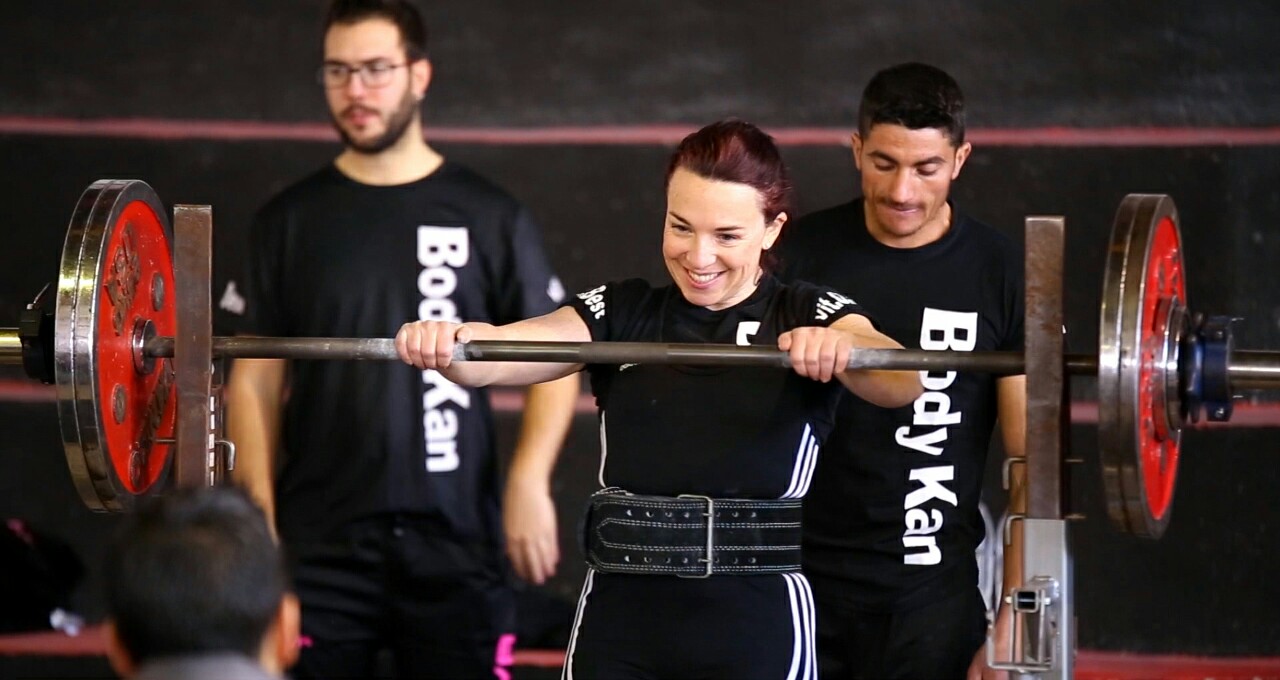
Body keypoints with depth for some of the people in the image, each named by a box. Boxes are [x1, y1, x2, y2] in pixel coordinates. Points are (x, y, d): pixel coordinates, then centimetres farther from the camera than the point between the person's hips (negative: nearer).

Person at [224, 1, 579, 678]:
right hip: (320, 544, 1)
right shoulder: (290, 220, 7)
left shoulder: (489, 217, 4)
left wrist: (529, 478, -10)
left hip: (455, 542, -1)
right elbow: (255, 378, 8)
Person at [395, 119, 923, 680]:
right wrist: (445, 344, -33)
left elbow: (902, 382, -18)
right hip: (621, 620, 2)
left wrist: (841, 348, -41)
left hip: (756, 631, -2)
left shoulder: (807, 318, 2)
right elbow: (499, 354, -9)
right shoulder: (622, 313, 8)